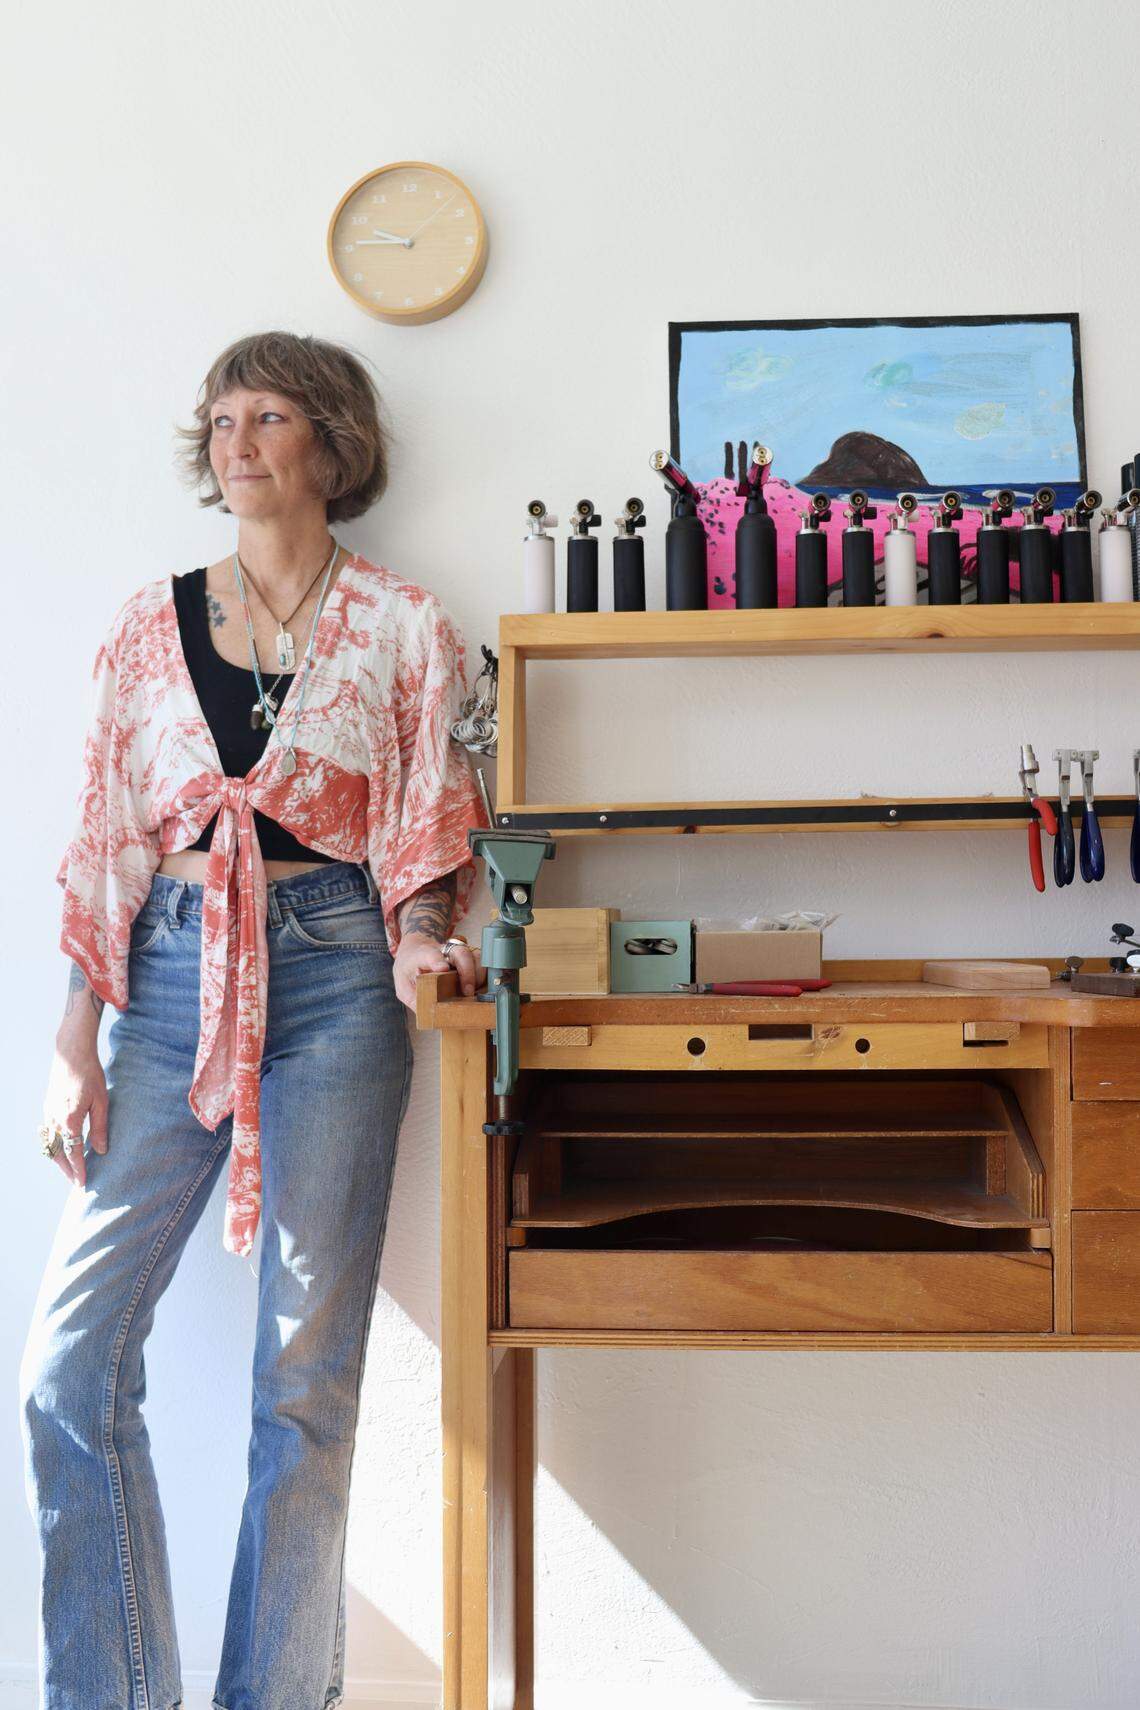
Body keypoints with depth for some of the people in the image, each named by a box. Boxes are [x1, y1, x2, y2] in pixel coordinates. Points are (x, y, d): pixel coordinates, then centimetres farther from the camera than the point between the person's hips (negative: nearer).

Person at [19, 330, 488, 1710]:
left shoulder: (402, 626, 7)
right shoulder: (149, 623, 12)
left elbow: (427, 823, 7)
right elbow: (102, 842, 10)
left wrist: (420, 934, -14)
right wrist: (76, 1038, 3)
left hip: (333, 974, -2)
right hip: (173, 975, 2)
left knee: (308, 1367, 1)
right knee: (72, 1360, -4)